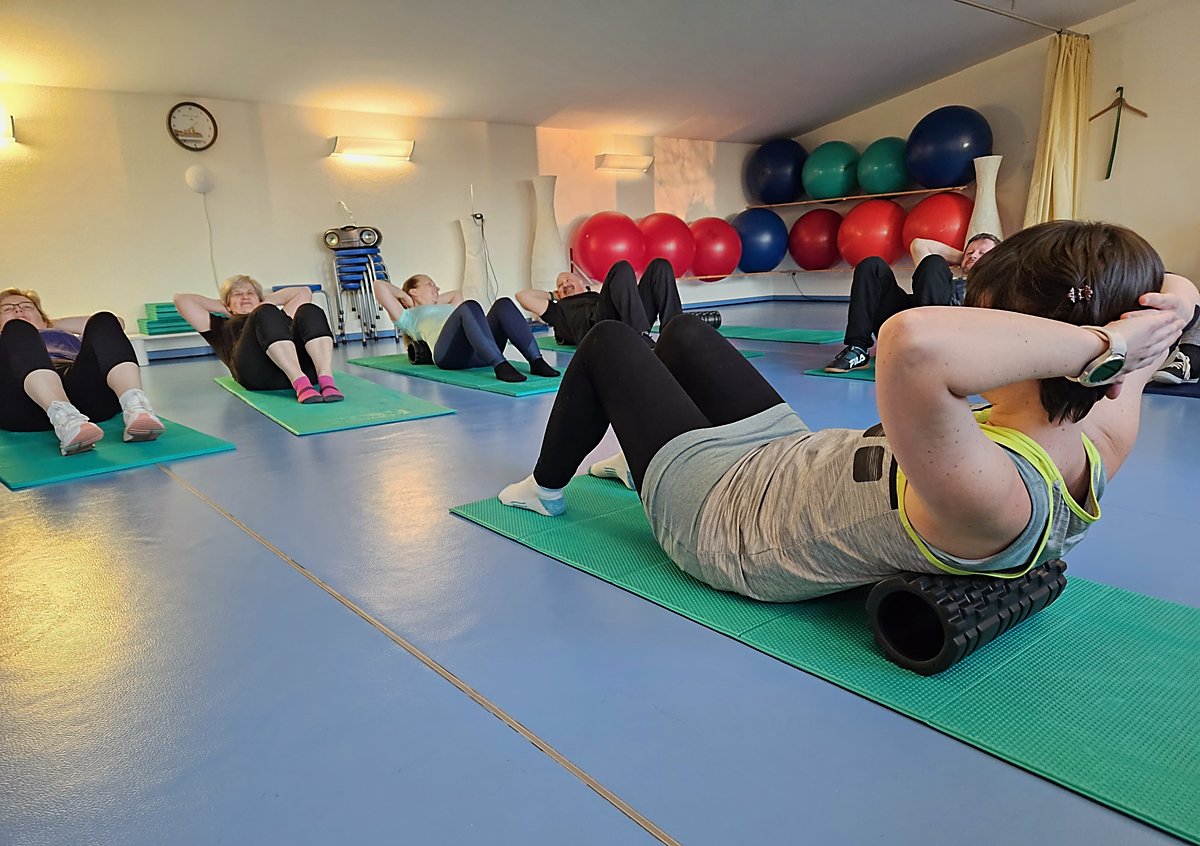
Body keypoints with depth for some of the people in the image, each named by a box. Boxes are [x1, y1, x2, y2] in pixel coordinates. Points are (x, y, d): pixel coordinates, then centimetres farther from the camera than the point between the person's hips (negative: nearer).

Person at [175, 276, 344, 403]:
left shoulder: (279, 316, 42)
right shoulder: (222, 327, 36)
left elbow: (304, 292, 47)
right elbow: (181, 299, 34)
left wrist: (265, 301, 47)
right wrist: (222, 308, 41)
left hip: (300, 363, 3)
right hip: (256, 374, -3)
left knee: (309, 311, -23)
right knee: (266, 314, -29)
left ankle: (327, 381, -46)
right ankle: (301, 384, -49)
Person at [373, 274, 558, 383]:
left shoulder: (446, 308, 44)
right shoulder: (409, 317, 26)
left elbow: (457, 293, 59)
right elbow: (379, 285, 19)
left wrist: (433, 302, 50)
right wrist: (405, 297, 31)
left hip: (479, 355, 6)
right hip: (449, 353, -6)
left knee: (504, 304, -20)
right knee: (470, 307, -33)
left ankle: (536, 361, -37)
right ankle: (499, 365, -51)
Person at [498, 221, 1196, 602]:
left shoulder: (992, 498, -44)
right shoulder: (1101, 446, -18)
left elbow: (912, 340, -65)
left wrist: (1100, 341, -50)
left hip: (715, 509, -7)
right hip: (789, 453, 8)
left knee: (608, 341, 13)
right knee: (683, 330, 26)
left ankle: (545, 488, 39)